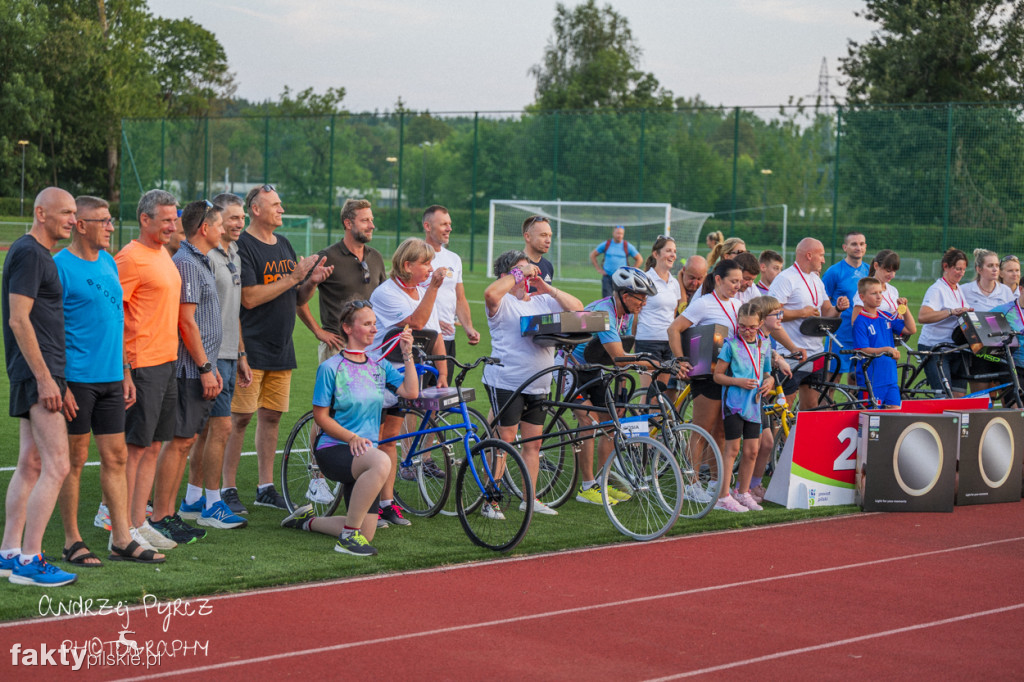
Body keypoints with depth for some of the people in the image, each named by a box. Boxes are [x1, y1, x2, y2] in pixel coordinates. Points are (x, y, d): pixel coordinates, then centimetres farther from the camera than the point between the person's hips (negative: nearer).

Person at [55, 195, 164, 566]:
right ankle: (72, 541, 11)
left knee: (115, 456, 8)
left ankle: (122, 539, 13)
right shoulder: (61, 266, -10)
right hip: (77, 379, -7)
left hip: (110, 380, 7)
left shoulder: (109, 263, 14)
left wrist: (125, 372, 17)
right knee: (75, 458, 1)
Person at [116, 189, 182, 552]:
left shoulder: (162, 253, 15)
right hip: (141, 365, -9)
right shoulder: (130, 257, -13)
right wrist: (124, 367, -20)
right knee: (134, 447, -4)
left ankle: (139, 522, 18)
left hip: (167, 362, 9)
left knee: (153, 446, 11)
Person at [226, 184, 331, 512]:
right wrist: (292, 277, -17)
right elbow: (249, 297, -18)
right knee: (240, 418, -5)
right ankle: (228, 488, 2)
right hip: (251, 348, -7)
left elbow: (297, 299, 18)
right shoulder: (242, 246, -10)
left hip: (281, 349, 7)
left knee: (272, 416, 10)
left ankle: (266, 487, 17)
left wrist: (312, 281, -2)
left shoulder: (284, 245, 15)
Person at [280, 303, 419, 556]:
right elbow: (320, 416, -7)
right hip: (333, 450, -6)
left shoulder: (379, 365, 9)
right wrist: (352, 438, -19)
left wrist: (407, 355, -9)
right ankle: (348, 534, -27)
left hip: (363, 452, 6)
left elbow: (410, 391, -2)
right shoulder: (330, 368, -7)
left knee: (366, 533, 0)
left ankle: (308, 520, 28)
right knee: (381, 462, -39)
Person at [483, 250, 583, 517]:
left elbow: (576, 307, 9)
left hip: (537, 385, 7)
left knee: (533, 442, 10)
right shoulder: (503, 303, -5)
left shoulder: (543, 302, 15)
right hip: (505, 382, -7)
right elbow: (491, 293, -29)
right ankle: (491, 501, -1)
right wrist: (518, 273, -19)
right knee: (505, 440, -7)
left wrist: (548, 288, 0)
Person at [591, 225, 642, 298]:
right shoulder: (606, 244, 4)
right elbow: (592, 255, 14)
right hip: (607, 277, 1)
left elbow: (639, 259, 10)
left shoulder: (627, 246, 3)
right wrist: (598, 269, 6)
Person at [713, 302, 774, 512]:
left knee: (752, 451, 6)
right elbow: (718, 375, -4)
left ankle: (743, 493, 19)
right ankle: (723, 496, -4)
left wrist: (769, 381, -1)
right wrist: (738, 381, -18)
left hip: (753, 404, 5)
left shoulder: (764, 346, 10)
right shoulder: (731, 345, -5)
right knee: (732, 448, -7)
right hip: (733, 402, -5)